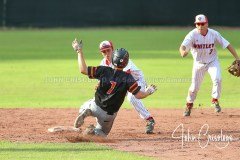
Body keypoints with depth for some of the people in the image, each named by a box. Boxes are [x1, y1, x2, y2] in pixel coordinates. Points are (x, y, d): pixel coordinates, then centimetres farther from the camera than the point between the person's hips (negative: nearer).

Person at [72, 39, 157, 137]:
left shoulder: (104, 71, -11)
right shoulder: (127, 78, -15)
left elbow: (83, 70, -9)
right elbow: (139, 95, -16)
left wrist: (79, 51, -1)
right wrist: (148, 92, 6)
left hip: (96, 106, 1)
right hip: (109, 114, -1)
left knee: (84, 107, 35)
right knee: (103, 133, 24)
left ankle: (84, 112, -5)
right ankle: (95, 131, -15)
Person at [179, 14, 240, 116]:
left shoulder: (214, 34, -17)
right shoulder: (192, 35, -22)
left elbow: (227, 45, -11)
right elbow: (183, 46, -35)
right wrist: (183, 52, -61)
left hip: (212, 62, 0)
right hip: (199, 63, 0)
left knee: (217, 79, -23)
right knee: (194, 86, 3)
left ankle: (215, 100, 0)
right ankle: (189, 104, 29)